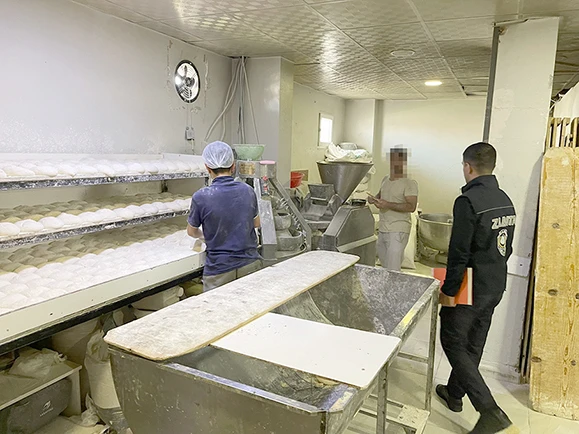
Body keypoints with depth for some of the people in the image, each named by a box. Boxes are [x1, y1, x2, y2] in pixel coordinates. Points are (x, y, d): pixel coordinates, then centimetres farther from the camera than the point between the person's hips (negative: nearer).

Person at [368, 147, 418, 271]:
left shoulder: (409, 183, -11)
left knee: (392, 271, -11)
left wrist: (388, 205, -26)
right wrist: (374, 199, 6)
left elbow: (411, 207, -20)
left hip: (398, 232, -8)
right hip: (382, 230, 8)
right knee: (384, 265, 18)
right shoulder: (385, 180, 13)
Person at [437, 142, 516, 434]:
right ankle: (454, 394, 36)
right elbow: (506, 247, 13)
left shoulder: (468, 201, -22)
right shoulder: (505, 200, 6)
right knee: (473, 344, 19)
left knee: (453, 344, 5)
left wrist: (448, 290, -15)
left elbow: (459, 253, -23)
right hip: (496, 287, 9)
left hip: (470, 289, -8)